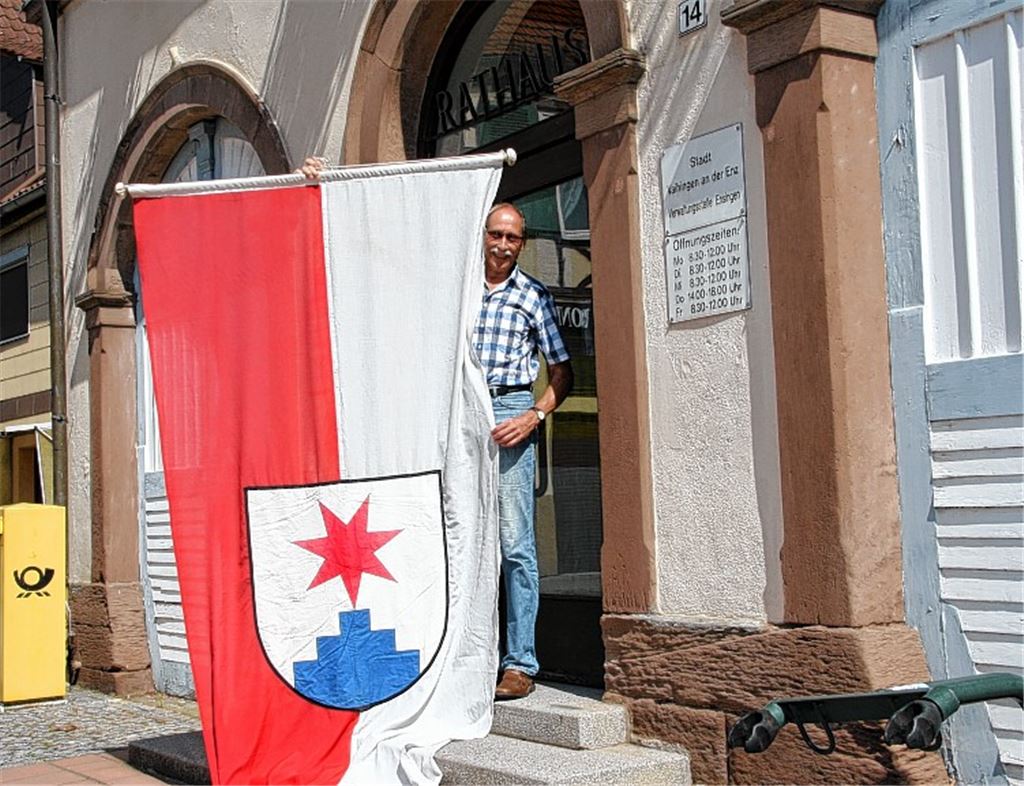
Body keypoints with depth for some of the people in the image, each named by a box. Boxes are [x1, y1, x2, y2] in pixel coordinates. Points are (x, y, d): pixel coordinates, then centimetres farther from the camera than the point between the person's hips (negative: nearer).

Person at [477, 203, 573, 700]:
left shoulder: (533, 296, 8)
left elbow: (562, 371, 8)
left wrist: (534, 416, -7)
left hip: (509, 413, -3)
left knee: (514, 543, -7)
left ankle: (520, 664, -5)